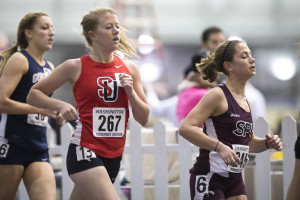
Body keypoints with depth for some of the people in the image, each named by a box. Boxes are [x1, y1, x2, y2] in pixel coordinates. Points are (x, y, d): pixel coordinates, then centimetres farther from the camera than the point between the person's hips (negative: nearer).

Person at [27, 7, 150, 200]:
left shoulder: (130, 68, 7)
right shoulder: (76, 67, -4)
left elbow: (143, 119, 9)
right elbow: (34, 94, 3)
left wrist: (131, 92, -7)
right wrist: (60, 105, -14)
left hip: (114, 155, 5)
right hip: (84, 153, -5)